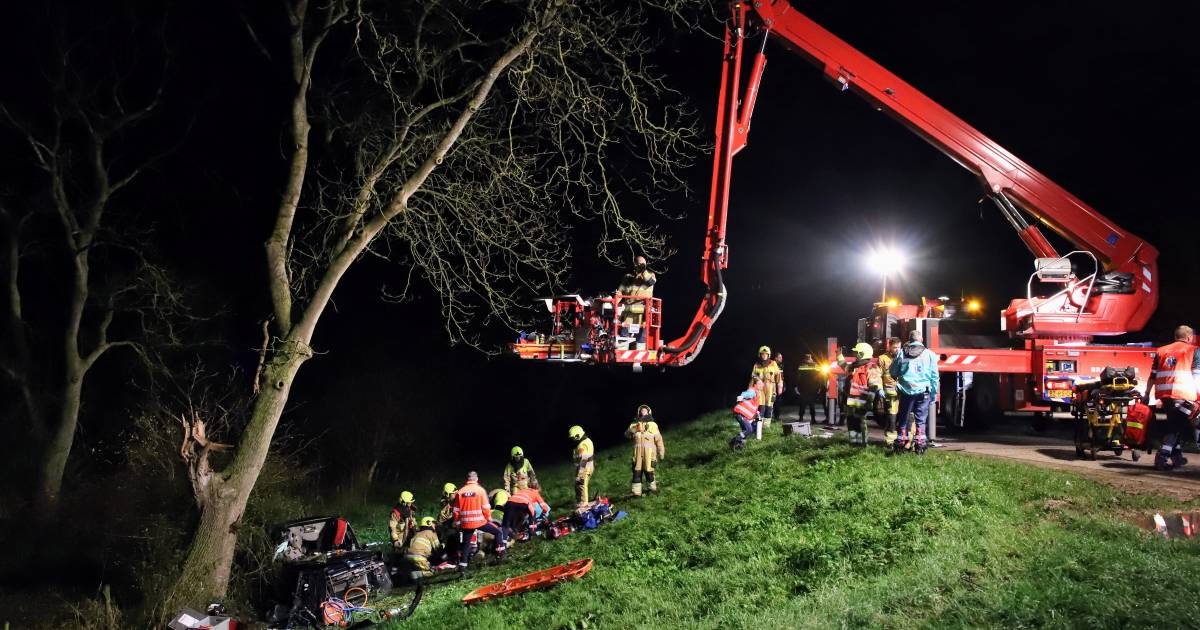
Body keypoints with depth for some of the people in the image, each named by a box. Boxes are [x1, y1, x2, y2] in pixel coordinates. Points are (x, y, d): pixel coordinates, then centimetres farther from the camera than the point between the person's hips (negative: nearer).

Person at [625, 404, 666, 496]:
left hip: (649, 452, -1)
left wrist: (661, 452, 6)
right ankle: (636, 492, 0)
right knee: (637, 471, -3)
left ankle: (653, 487, 18)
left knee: (649, 471, -2)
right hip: (637, 452, 1)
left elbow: (658, 439, 10)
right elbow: (627, 435, 6)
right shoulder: (634, 424, 17)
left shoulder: (653, 424, 13)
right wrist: (634, 429, -11)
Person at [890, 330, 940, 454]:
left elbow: (892, 372, 10)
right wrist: (934, 393, 10)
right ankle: (919, 446, 3)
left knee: (903, 419, 11)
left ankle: (900, 444, 13)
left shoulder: (901, 353, 2)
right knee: (920, 420, 5)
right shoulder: (929, 354, 1)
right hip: (923, 391, -1)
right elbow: (934, 376, 3)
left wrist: (898, 379, 30)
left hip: (906, 391, 1)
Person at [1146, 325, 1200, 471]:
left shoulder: (1161, 351, 18)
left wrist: (1147, 394, 20)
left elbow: (1153, 376, 16)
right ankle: (1162, 458, -14)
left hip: (1164, 393, 5)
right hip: (1183, 394, -5)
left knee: (1174, 424, 21)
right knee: (1176, 427, -3)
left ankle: (1177, 455, 27)